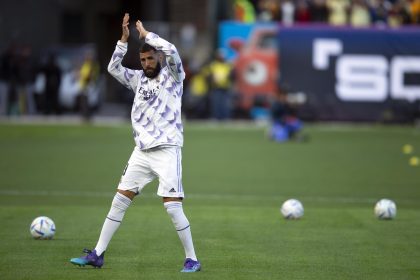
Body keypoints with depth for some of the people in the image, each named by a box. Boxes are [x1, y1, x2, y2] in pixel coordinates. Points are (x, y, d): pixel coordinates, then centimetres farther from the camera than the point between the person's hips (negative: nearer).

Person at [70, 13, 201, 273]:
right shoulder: (139, 78, 13)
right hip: (142, 151, 6)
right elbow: (113, 67, 8)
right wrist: (125, 38, -1)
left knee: (173, 207, -12)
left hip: (167, 149, -6)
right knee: (119, 201, 5)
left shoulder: (173, 76, -3)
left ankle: (192, 259, -1)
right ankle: (97, 255, 10)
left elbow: (171, 51, -21)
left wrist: (145, 33, -10)